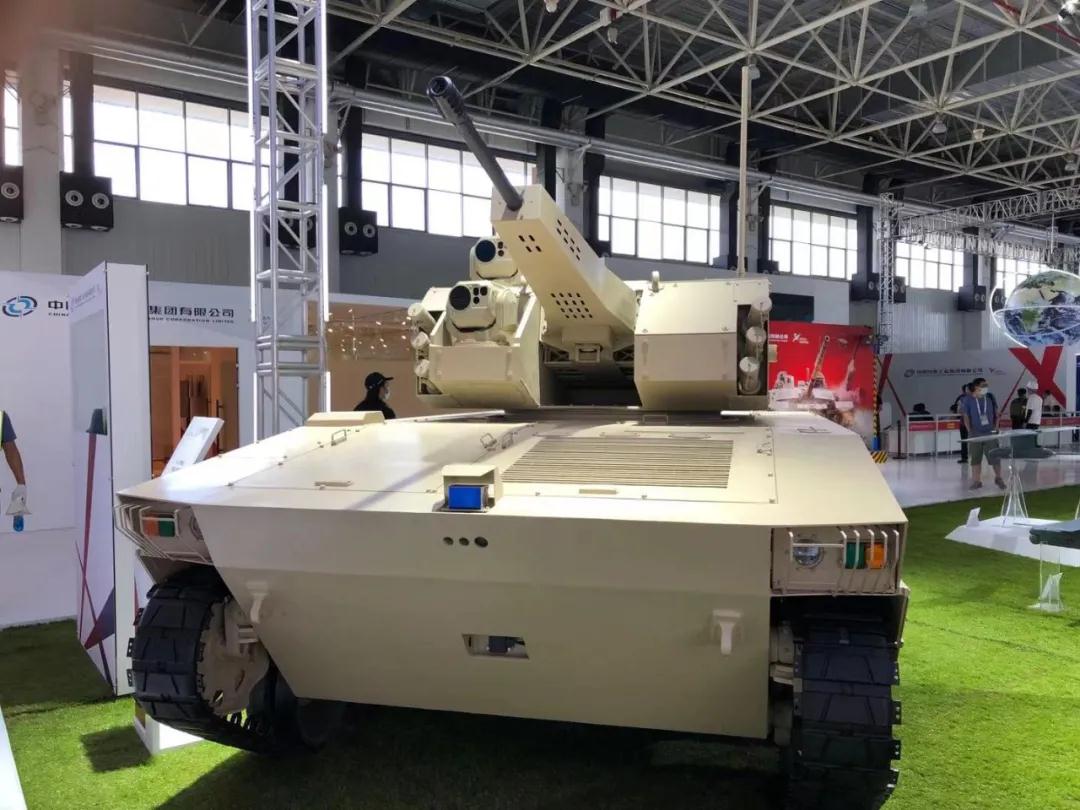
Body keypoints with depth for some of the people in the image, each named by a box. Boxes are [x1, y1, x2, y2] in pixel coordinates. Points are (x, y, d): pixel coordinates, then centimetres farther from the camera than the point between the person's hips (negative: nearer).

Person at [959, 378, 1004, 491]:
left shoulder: (990, 398, 2)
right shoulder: (967, 400, -6)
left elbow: (996, 414, 8)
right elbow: (965, 417, -2)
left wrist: (995, 428, 1)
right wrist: (970, 431, -6)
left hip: (990, 433, 1)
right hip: (975, 434, -1)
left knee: (995, 456, 0)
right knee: (975, 458, 5)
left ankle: (998, 478, 18)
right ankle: (976, 481, 13)